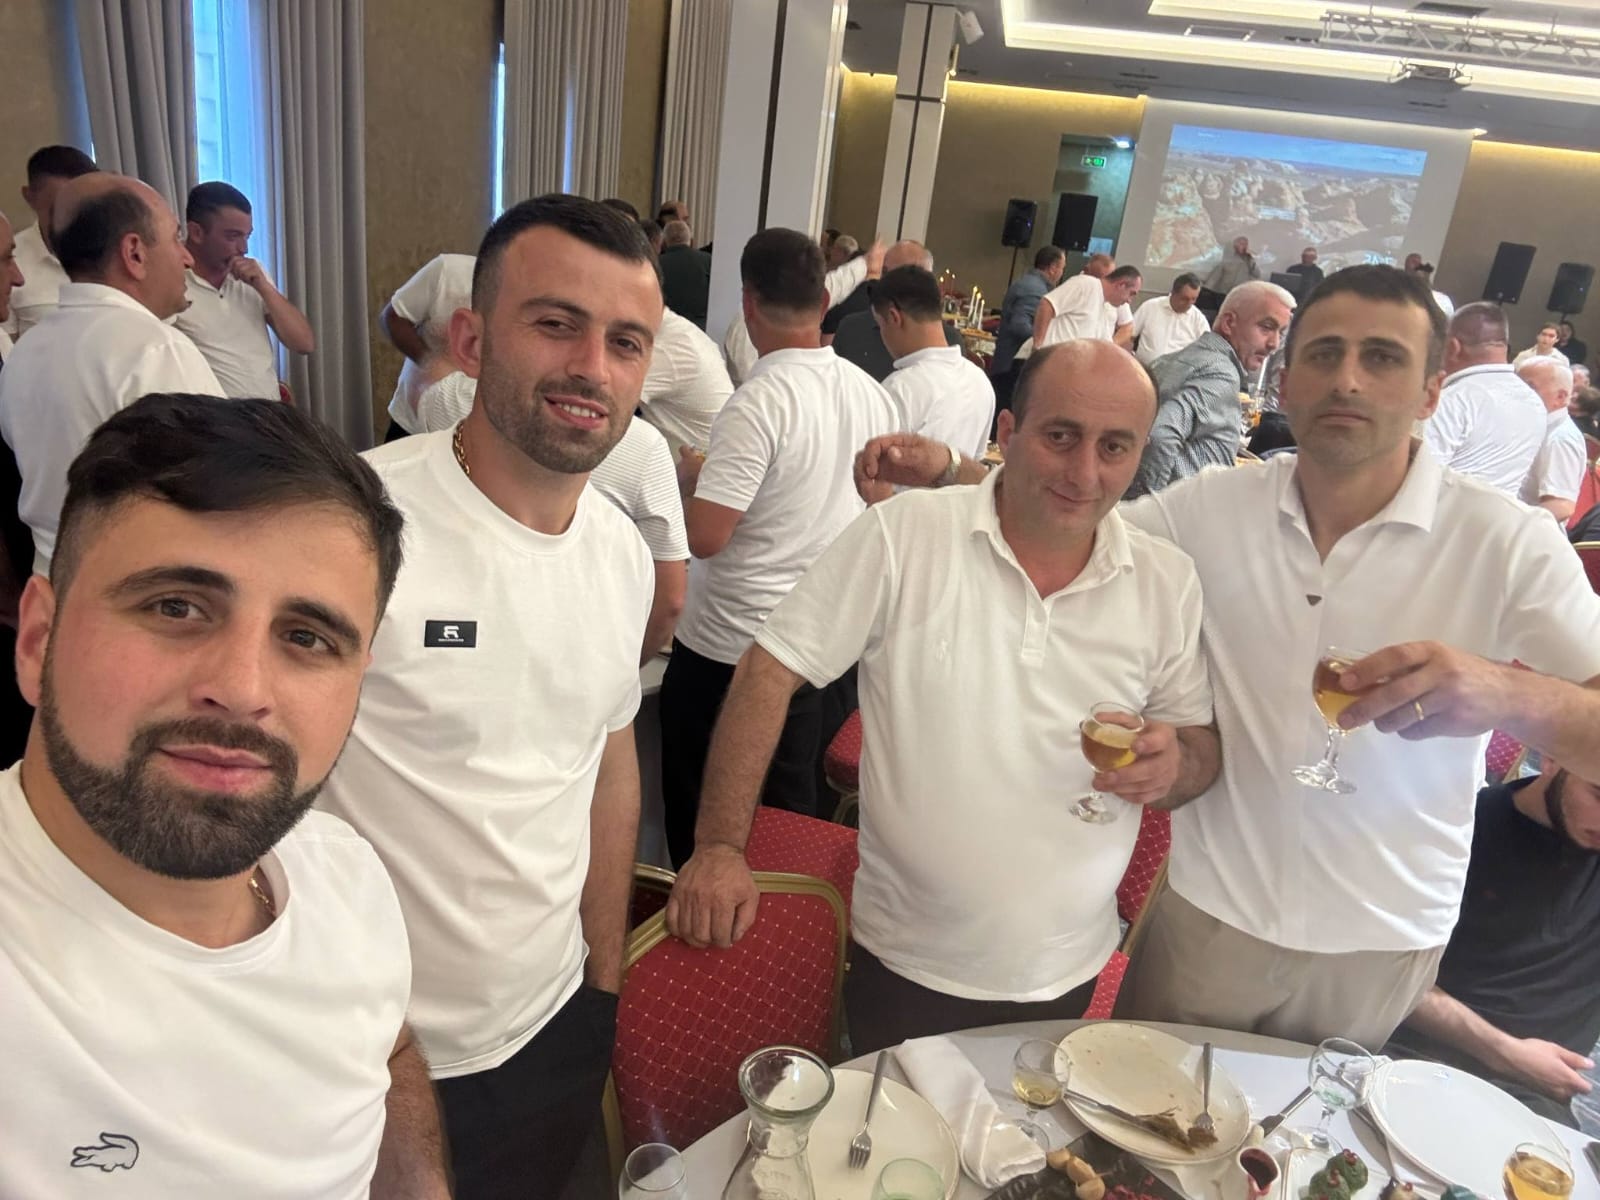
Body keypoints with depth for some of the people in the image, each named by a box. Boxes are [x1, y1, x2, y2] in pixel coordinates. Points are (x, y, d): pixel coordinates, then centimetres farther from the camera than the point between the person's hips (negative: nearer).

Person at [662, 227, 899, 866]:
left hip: (727, 645, -7)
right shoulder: (874, 395, 0)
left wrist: (692, 475, -6)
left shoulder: (757, 403, -22)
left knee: (697, 804, 14)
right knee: (790, 800, 21)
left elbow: (704, 536, -26)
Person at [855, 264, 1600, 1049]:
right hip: (1209, 912, 2)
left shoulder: (1508, 543, -13)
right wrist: (949, 472, -14)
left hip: (1383, 944, -1)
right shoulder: (1215, 506, -6)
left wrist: (1507, 692, -40)